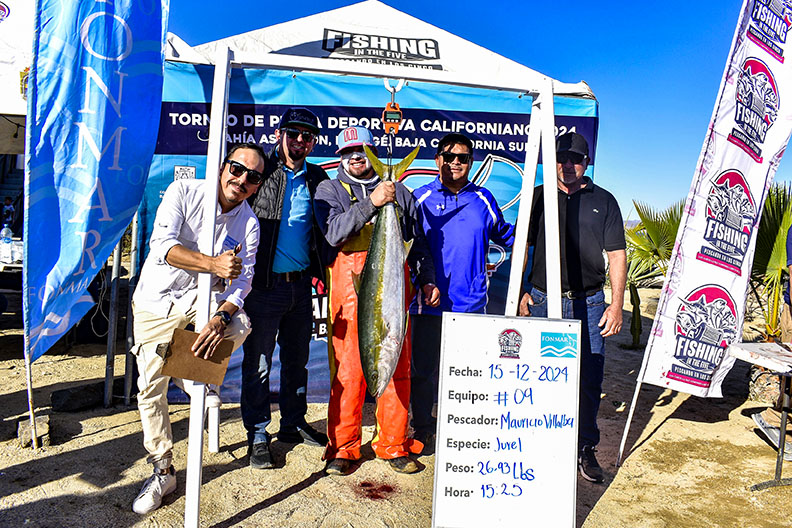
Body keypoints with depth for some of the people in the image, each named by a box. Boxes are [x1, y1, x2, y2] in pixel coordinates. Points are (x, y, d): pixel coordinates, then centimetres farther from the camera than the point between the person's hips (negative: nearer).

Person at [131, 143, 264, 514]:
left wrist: (220, 319, -30)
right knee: (151, 389, 0)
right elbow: (162, 245, -26)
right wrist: (213, 264, -40)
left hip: (203, 297, 2)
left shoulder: (249, 224, -6)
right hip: (156, 301, -1)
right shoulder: (183, 192, -13)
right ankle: (163, 472, 19)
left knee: (240, 327, -30)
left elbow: (241, 281, -11)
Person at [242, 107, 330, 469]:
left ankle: (293, 424, 33)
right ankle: (258, 436, 19)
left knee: (297, 358, 16)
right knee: (258, 362, 5)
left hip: (301, 284, 5)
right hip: (264, 284, -4)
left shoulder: (317, 178, 9)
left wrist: (323, 273, 2)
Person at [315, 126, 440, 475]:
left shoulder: (399, 191, 20)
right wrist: (372, 202, -17)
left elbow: (417, 241, 22)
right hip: (350, 284, -2)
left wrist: (427, 279, 13)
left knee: (398, 366, 4)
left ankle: (393, 446, 18)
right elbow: (334, 233, -8)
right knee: (348, 369, -2)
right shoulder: (329, 190, 11)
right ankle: (342, 448, 13)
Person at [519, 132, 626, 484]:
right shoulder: (537, 197, 9)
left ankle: (585, 448, 18)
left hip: (588, 304, 0)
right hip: (542, 302, 1)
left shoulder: (603, 201, 8)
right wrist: (521, 292, 4)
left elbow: (617, 255, 6)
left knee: (589, 380, 1)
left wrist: (616, 305, -1)